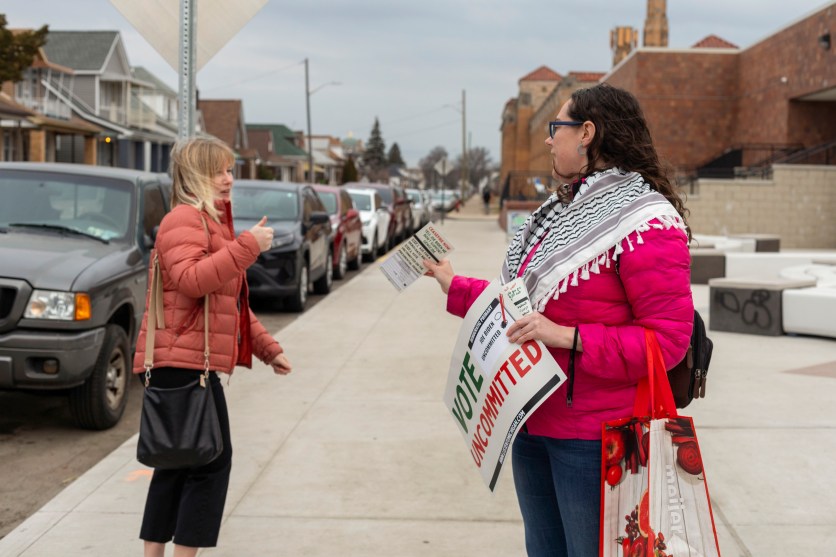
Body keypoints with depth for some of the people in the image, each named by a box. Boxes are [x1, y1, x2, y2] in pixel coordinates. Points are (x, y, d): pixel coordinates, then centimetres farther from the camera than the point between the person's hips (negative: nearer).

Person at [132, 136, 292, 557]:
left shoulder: (212, 221, 23)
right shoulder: (185, 219, -10)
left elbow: (232, 301, 27)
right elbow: (191, 280, -28)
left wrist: (267, 348, 23)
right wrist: (248, 246, -27)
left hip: (189, 362, 10)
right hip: (183, 361, -10)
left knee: (178, 463, 13)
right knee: (211, 461, -8)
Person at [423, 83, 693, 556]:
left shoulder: (648, 223, -17)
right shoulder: (564, 211, 13)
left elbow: (668, 339, -22)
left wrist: (567, 337, -27)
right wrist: (453, 286, 24)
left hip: (592, 439, -8)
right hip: (533, 424, 9)